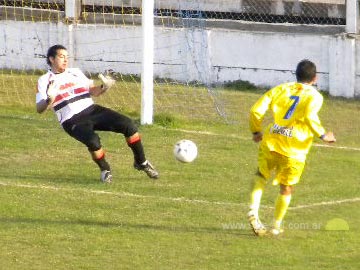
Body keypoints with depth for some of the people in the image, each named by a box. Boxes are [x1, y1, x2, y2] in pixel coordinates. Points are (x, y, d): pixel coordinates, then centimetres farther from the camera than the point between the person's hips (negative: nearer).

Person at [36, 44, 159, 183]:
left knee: (128, 125, -14)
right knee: (93, 140, -35)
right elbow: (39, 109, -5)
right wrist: (49, 100, -27)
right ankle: (105, 170, -5)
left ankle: (141, 162, 7)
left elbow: (92, 91, 19)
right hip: (73, 121, -5)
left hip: (91, 110, 5)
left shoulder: (76, 72, 18)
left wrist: (103, 88, -4)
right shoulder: (44, 81, 3)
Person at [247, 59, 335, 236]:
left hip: (271, 142, 3)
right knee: (286, 189, 15)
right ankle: (276, 226, 22)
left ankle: (253, 210, -3)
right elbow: (310, 116, -21)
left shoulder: (281, 89, 12)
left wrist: (256, 131, 20)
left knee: (261, 176, 21)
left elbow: (256, 110, 5)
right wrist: (322, 135, -8)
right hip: (294, 149, -2)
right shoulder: (314, 96, 1)